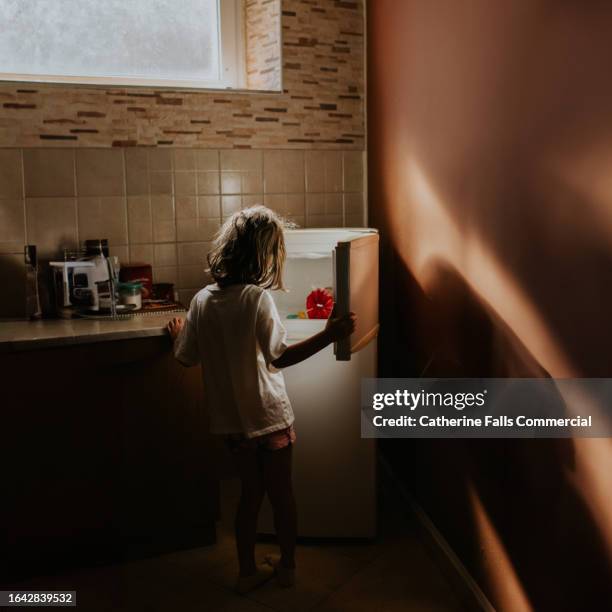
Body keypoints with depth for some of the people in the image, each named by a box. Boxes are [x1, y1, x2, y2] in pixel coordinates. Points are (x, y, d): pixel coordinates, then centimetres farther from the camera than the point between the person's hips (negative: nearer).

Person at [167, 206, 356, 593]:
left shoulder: (202, 300, -3)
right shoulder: (257, 298, -20)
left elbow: (187, 358, 5)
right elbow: (279, 357, -28)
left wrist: (177, 334, 26)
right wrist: (329, 336, -32)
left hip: (231, 417, 5)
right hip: (269, 416, -4)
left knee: (250, 492, 20)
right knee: (281, 492, 16)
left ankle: (248, 572, 31)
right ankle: (287, 566, 33)